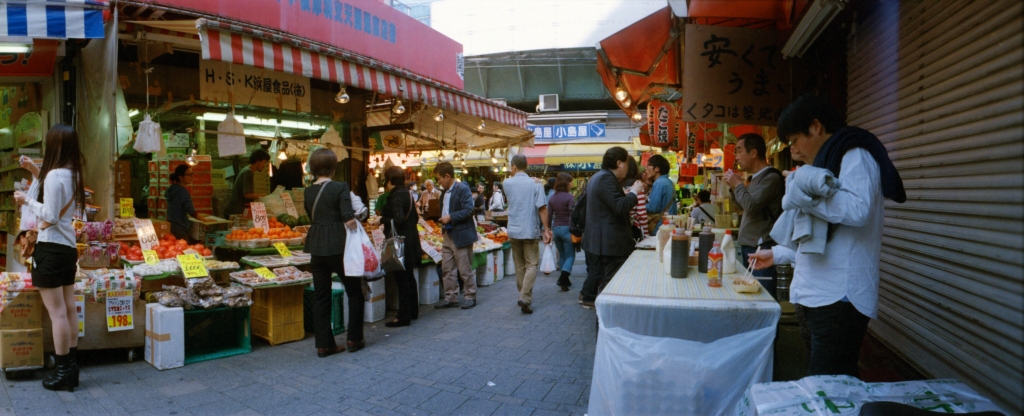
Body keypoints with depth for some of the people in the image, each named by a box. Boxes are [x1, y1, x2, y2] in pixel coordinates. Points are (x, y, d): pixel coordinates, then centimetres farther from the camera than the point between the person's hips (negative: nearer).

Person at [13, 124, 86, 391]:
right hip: (68, 247, 9)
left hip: (51, 248, -9)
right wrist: (36, 173, 18)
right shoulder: (73, 174, 9)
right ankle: (72, 367, 17)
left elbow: (49, 216, -18)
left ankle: (63, 372, 2)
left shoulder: (55, 175, -17)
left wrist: (27, 201, -4)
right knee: (69, 309, 11)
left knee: (57, 312, -4)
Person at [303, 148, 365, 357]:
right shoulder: (340, 188, -12)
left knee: (320, 296, 11)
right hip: (338, 246, -5)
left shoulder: (308, 192, 6)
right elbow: (350, 221, -19)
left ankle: (324, 344, 15)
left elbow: (312, 217, 14)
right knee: (355, 292, 11)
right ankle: (354, 339, 17)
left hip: (316, 247, 5)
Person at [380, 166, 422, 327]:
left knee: (402, 279, -4)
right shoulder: (408, 194, 10)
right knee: (409, 277, 17)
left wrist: (382, 220, -11)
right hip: (411, 240, 9)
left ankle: (403, 317, 1)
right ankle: (413, 311, 27)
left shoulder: (395, 196, -16)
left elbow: (398, 220, -26)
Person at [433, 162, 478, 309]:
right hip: (448, 235, 9)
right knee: (447, 269, 9)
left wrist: (450, 217, -22)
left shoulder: (462, 189, -13)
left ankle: (470, 297, 14)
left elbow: (468, 210, -21)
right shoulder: (444, 193, 14)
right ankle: (451, 298, 18)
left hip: (461, 235, -8)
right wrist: (441, 218, 8)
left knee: (465, 269, 1)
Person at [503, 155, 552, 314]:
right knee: (531, 265, 1)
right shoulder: (535, 184, -7)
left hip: (514, 231, 3)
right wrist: (546, 229, -7)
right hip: (531, 231, -3)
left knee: (520, 265, 14)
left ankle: (524, 296, 21)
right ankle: (525, 297, -14)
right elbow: (542, 208, -12)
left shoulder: (507, 183, 0)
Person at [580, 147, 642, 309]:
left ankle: (588, 297, 35)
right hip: (611, 240, -11)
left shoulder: (599, 177, 15)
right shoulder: (606, 179, -20)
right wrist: (633, 192, -12)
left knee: (597, 271, 23)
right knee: (612, 279, -4)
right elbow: (620, 207, -26)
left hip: (598, 238, 11)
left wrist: (624, 195, 11)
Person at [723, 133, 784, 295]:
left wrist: (738, 184, -7)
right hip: (748, 246, 10)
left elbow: (752, 205, -22)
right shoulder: (756, 178, 15)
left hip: (761, 249, -10)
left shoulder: (771, 177, -13)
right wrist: (734, 187, 12)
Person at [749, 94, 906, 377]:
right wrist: (777, 254, 29)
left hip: (839, 298, -10)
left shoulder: (855, 156, -4)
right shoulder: (829, 162, 25)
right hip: (820, 296, 10)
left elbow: (857, 210, -25)